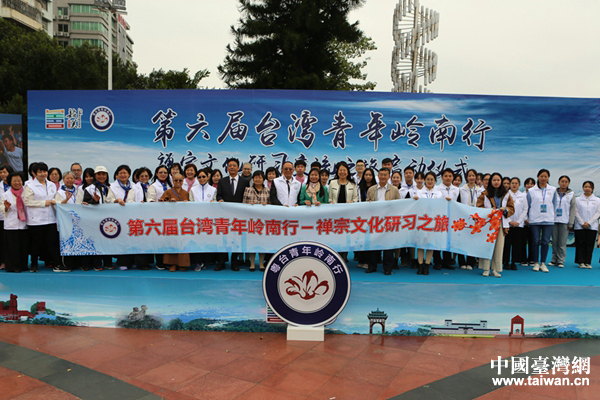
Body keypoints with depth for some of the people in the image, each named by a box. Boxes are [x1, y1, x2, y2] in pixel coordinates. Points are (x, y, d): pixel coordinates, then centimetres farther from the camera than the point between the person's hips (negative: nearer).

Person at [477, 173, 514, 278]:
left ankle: (496, 269, 8)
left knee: (499, 247, 0)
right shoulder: (485, 194, 5)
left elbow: (512, 209, 13)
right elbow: (479, 207, 3)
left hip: (501, 223, 2)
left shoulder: (506, 195, 12)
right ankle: (486, 269, 3)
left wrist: (505, 209, -8)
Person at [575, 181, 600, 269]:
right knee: (580, 244, -1)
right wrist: (582, 223, -9)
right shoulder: (577, 200, 6)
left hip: (592, 226, 1)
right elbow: (576, 212, 1)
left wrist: (589, 223, -9)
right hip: (579, 226, -1)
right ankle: (581, 262, 4)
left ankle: (588, 263, 7)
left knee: (590, 245, 1)